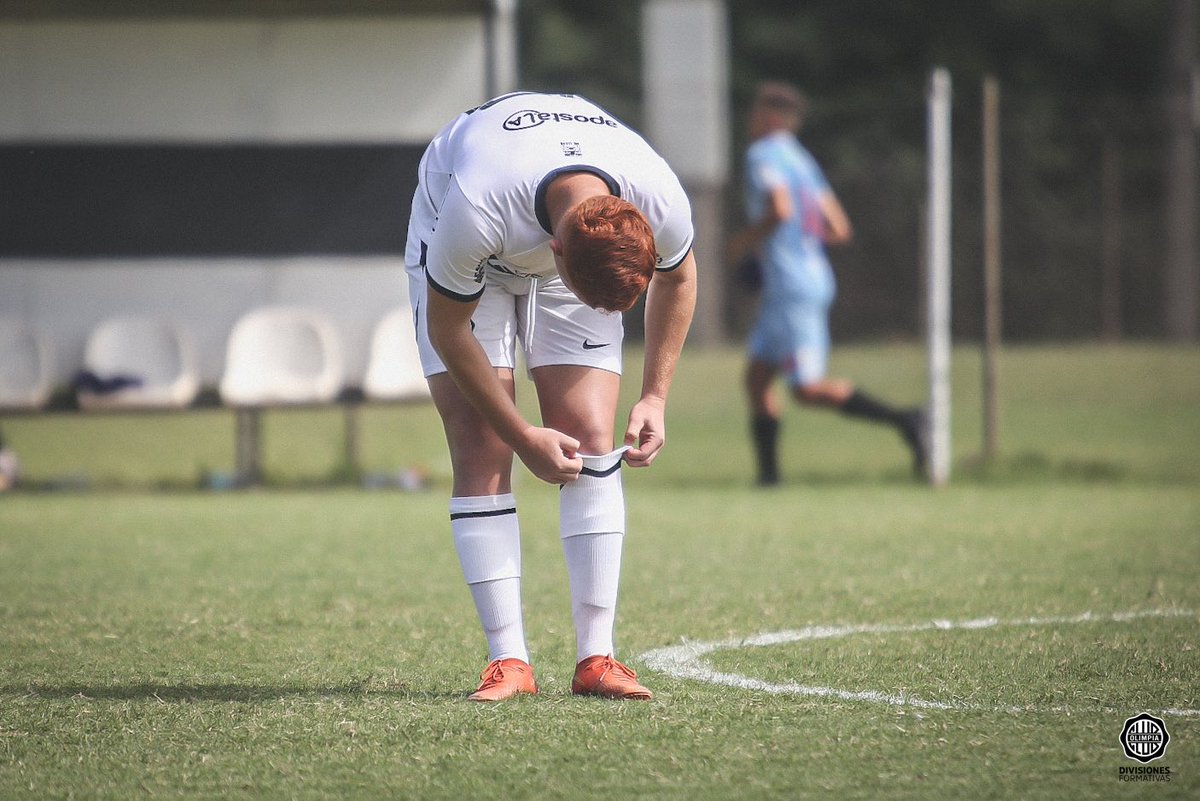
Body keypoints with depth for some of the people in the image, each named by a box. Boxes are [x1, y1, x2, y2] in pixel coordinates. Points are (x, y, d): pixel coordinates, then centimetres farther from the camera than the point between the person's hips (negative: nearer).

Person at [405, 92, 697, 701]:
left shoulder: (661, 202, -34)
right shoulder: (473, 211, -44)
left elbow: (676, 276, -6)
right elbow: (448, 330, -24)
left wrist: (655, 397, -7)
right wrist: (524, 437, -19)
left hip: (581, 244, 2)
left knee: (592, 440, -12)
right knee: (480, 450, -15)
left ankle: (595, 657, -10)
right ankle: (508, 659, -12)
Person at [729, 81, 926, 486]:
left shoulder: (763, 154, -7)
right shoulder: (803, 160, 19)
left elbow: (780, 210, -23)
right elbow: (840, 230, 17)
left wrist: (746, 240, -8)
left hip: (793, 287, -10)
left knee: (808, 389, -12)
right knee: (757, 377, 12)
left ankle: (902, 420, -19)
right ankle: (768, 475, 9)